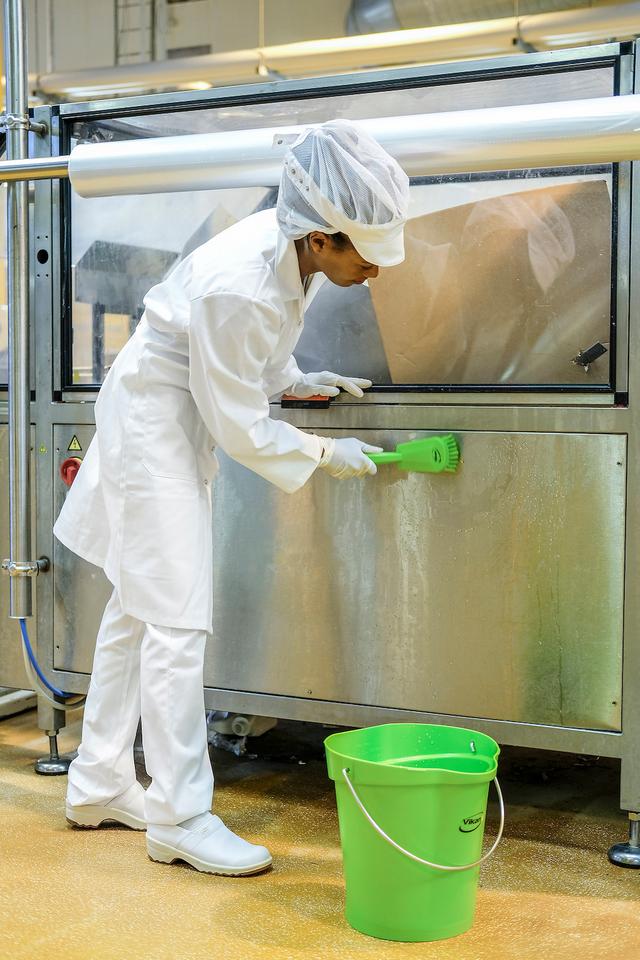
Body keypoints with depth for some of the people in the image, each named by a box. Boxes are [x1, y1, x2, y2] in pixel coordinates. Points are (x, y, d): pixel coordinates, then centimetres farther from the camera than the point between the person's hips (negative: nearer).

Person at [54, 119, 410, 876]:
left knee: (138, 606, 15)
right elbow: (241, 429, -23)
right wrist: (325, 455, -12)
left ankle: (98, 785, 28)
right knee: (177, 619, -8)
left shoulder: (291, 244, -8)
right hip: (152, 423, -9)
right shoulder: (237, 288, -33)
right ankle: (180, 819, 2)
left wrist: (296, 381, 3)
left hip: (178, 424, 9)